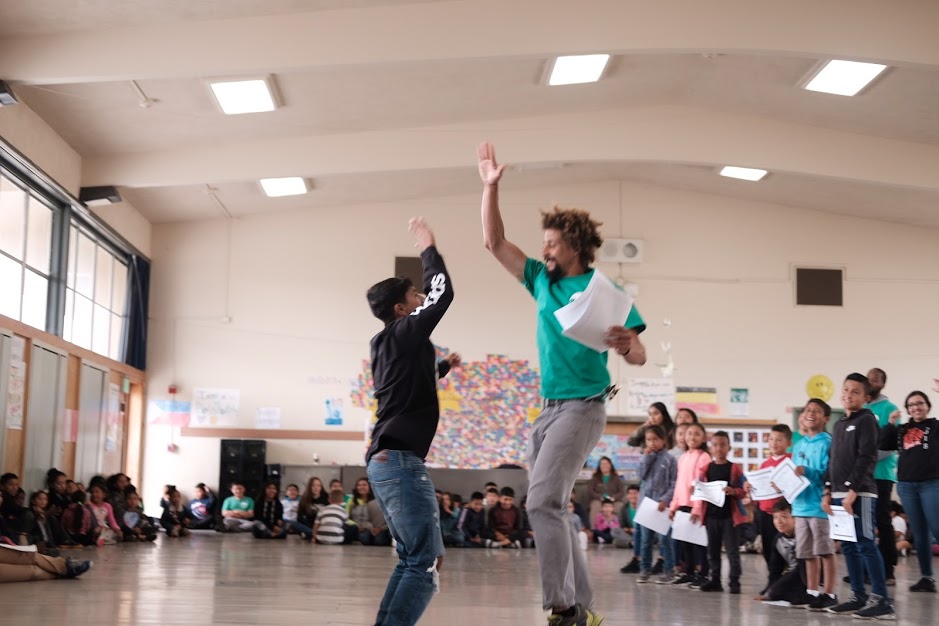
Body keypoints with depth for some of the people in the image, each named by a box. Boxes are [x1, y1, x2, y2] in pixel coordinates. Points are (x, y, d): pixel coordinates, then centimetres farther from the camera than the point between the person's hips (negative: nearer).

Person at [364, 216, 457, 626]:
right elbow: (443, 293, -13)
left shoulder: (389, 346, 21)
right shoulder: (404, 334, -5)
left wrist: (442, 368, 40)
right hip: (400, 459, -10)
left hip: (385, 460, 10)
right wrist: (428, 249, -1)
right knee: (426, 562, -13)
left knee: (411, 559, 13)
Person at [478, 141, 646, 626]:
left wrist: (627, 345, -29)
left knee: (543, 501, -20)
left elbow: (638, 356, -6)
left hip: (581, 408, -7)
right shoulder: (542, 281, 11)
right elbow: (494, 242, 13)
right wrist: (490, 188, 5)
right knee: (551, 508, 7)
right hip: (547, 408, 7)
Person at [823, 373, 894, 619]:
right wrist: (827, 492, 13)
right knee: (848, 547, 8)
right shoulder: (838, 425, 20)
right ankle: (858, 597, 13)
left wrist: (852, 491, -19)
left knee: (865, 545, -11)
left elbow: (866, 459, -13)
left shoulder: (866, 420, -4)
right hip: (839, 494, 8)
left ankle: (881, 600, -11)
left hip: (860, 493, -8)